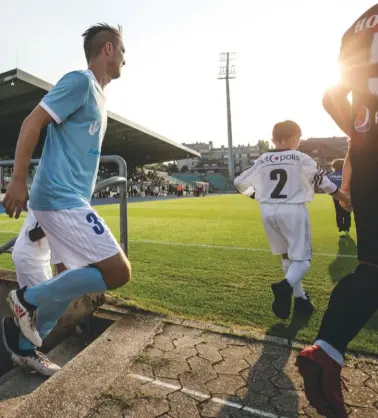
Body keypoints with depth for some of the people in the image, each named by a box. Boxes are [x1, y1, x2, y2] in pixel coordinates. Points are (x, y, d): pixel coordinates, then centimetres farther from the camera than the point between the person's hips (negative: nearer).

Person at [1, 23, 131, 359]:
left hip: (68, 200, 10)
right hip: (62, 199, -10)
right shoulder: (81, 81, -7)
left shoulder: (96, 93, 21)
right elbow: (33, 123, -13)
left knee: (78, 279, 16)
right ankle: (28, 299, 5)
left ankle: (28, 344, 30)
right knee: (118, 273, -10)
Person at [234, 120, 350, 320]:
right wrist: (345, 199, 14)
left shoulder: (262, 160, 5)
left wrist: (256, 193, 26)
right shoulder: (301, 158, -3)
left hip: (268, 210, 4)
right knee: (302, 258, 3)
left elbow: (239, 182, 8)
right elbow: (323, 181, 1)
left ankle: (300, 298, 25)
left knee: (287, 255, 19)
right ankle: (286, 286, -26)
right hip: (293, 210, -4)